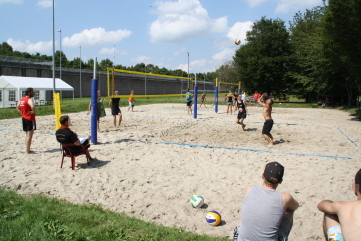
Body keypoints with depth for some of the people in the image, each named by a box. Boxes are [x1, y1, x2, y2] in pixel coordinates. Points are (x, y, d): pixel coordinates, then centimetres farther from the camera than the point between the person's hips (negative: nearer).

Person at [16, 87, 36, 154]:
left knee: (27, 134, 18)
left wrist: (22, 113, 16)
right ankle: (27, 150, 0)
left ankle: (27, 149, 24)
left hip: (24, 118, 9)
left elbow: (17, 107, 21)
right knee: (30, 135, -3)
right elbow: (32, 106, -36)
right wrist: (33, 112, -19)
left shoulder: (21, 99, 11)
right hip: (30, 119, -9)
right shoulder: (29, 99, -17)